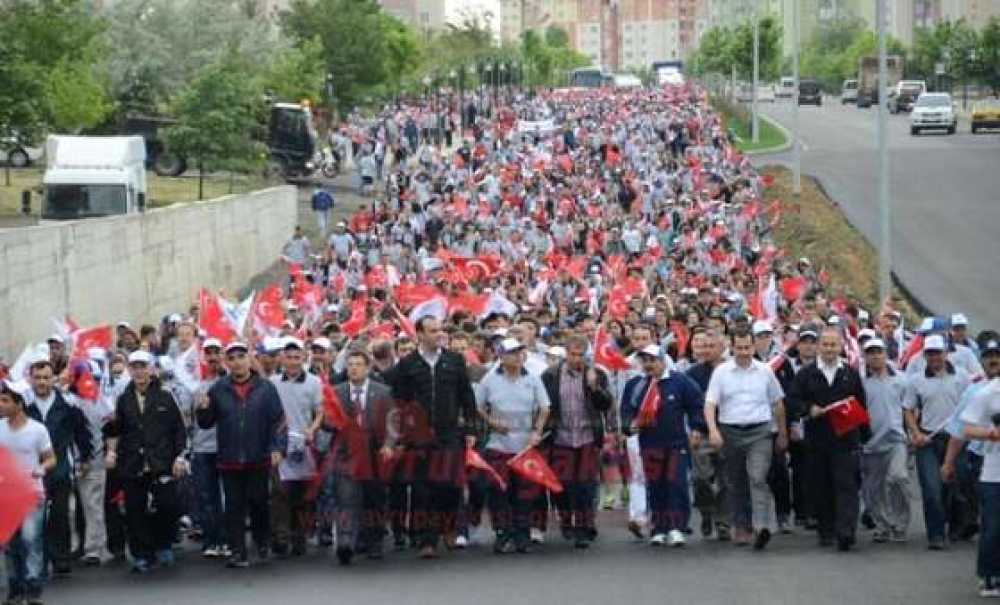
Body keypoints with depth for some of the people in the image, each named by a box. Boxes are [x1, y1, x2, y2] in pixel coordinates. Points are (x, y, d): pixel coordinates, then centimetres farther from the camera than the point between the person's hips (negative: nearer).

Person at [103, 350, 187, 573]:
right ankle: (141, 555, 11)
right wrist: (112, 451, -2)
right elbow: (115, 430, 13)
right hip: (133, 467, 2)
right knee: (136, 513, 1)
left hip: (162, 464, -2)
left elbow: (179, 429, 5)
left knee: (167, 506, -8)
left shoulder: (165, 397, 4)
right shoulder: (124, 400, 9)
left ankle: (163, 546, 16)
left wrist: (179, 457, -1)